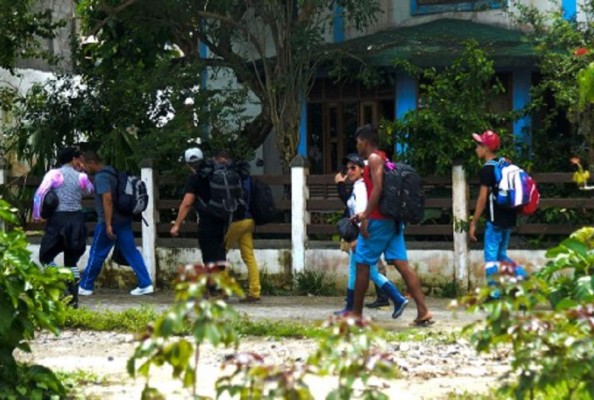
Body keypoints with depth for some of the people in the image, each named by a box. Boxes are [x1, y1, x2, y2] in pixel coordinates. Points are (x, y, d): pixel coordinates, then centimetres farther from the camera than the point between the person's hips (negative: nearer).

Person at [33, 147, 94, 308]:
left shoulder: (54, 174, -4)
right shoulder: (81, 177, 4)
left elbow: (40, 193, -15)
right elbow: (90, 191, 24)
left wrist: (37, 214, -6)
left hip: (58, 219, -3)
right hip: (77, 219, 3)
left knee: (46, 257, 7)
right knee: (71, 261, 13)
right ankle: (73, 298, 8)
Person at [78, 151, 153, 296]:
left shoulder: (101, 177, -16)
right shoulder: (111, 172, 14)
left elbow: (107, 199, -26)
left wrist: (108, 224, -28)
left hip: (109, 221, -9)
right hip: (124, 219, 9)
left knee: (96, 254, 3)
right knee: (131, 252, 6)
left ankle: (85, 286, 14)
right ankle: (145, 284, 0)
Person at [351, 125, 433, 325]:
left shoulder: (374, 159, -8)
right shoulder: (383, 159, 21)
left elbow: (377, 188, -20)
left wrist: (366, 216, -21)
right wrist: (365, 213, 28)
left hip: (378, 220, -9)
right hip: (392, 219, 9)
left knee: (362, 264, 1)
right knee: (401, 263, 0)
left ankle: (356, 314, 7)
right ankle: (423, 312, -10)